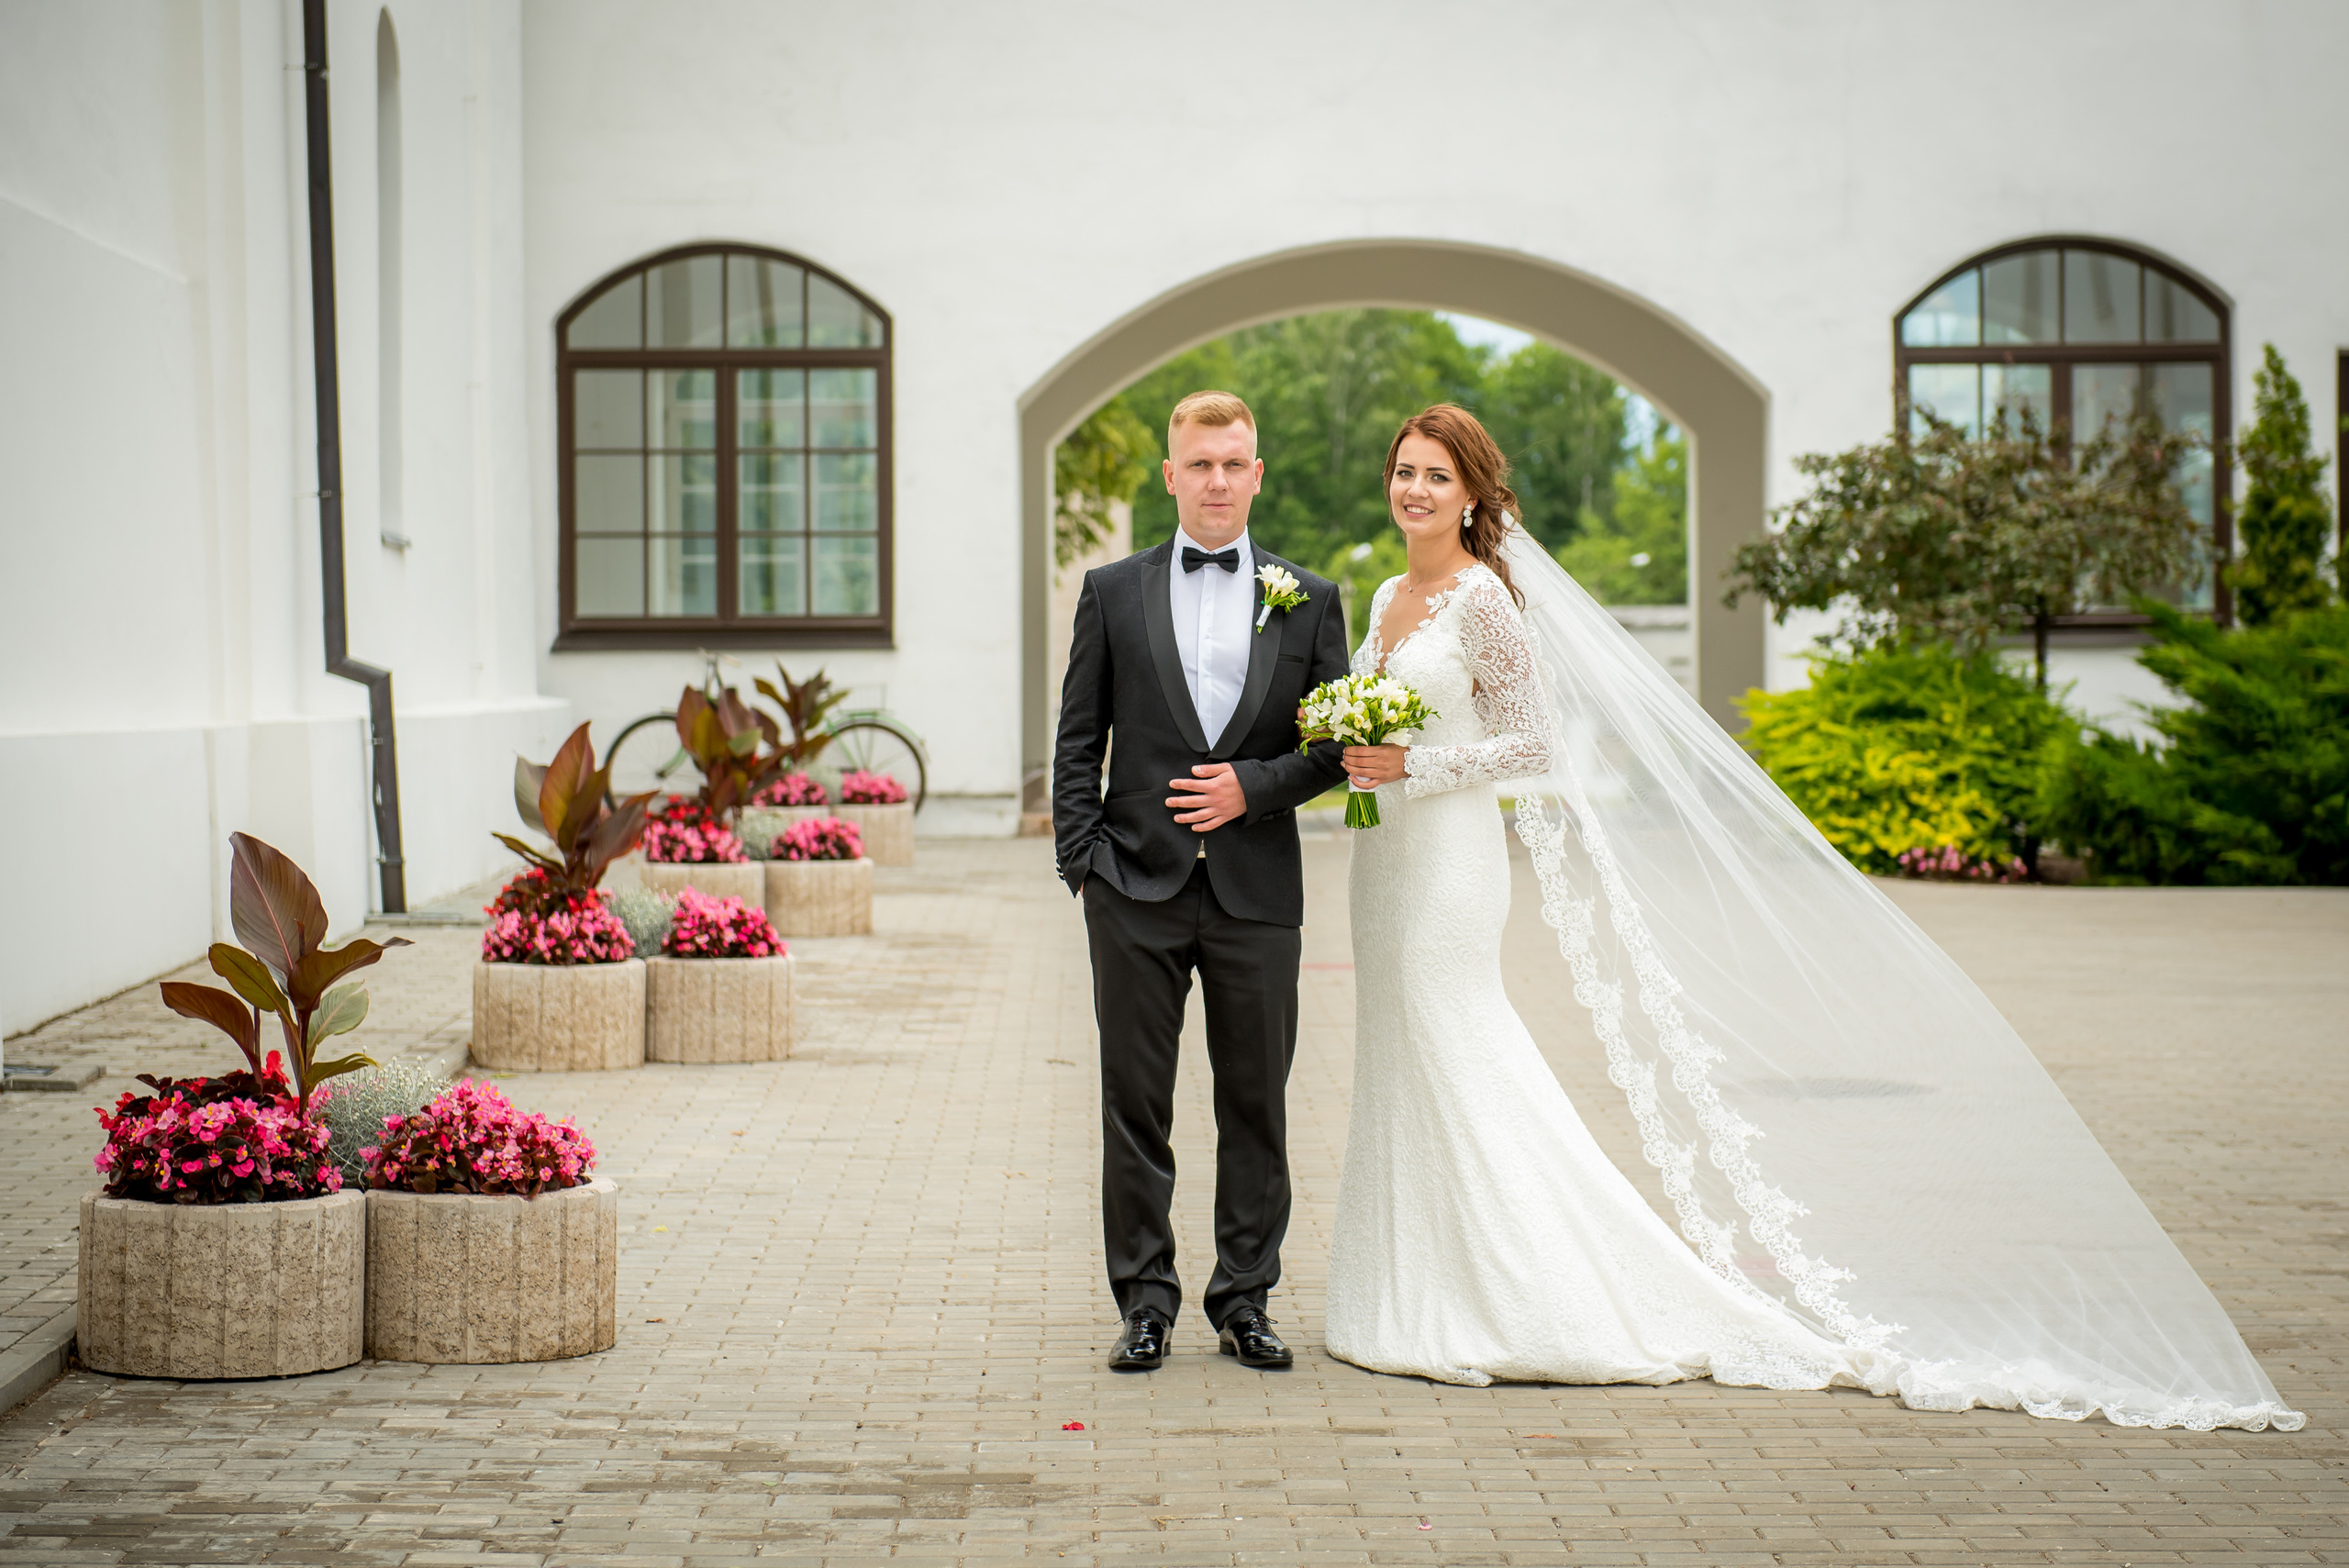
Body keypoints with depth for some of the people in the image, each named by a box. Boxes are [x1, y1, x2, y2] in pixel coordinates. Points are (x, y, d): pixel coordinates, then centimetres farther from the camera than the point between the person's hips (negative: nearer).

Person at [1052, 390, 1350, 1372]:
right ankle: (1145, 1302, 13)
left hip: (1256, 888, 1)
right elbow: (1078, 742, 6)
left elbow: (1337, 741, 7)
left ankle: (1244, 1302, 17)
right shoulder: (1113, 592, 7)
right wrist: (1082, 864, -3)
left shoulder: (1309, 601, 8)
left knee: (1256, 1105, 6)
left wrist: (1254, 787, -9)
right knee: (1135, 1104, 3)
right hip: (1137, 887, 0)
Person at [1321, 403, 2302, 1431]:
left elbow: (1532, 744, -14)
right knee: (1403, 1080, 10)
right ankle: (1430, 1304, 17)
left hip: (1451, 868, -9)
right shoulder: (1388, 601, 15)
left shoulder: (1484, 597, -11)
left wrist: (1414, 766, -17)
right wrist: (1356, 755, 5)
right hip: (1388, 862, 9)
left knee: (1460, 1077, -6)